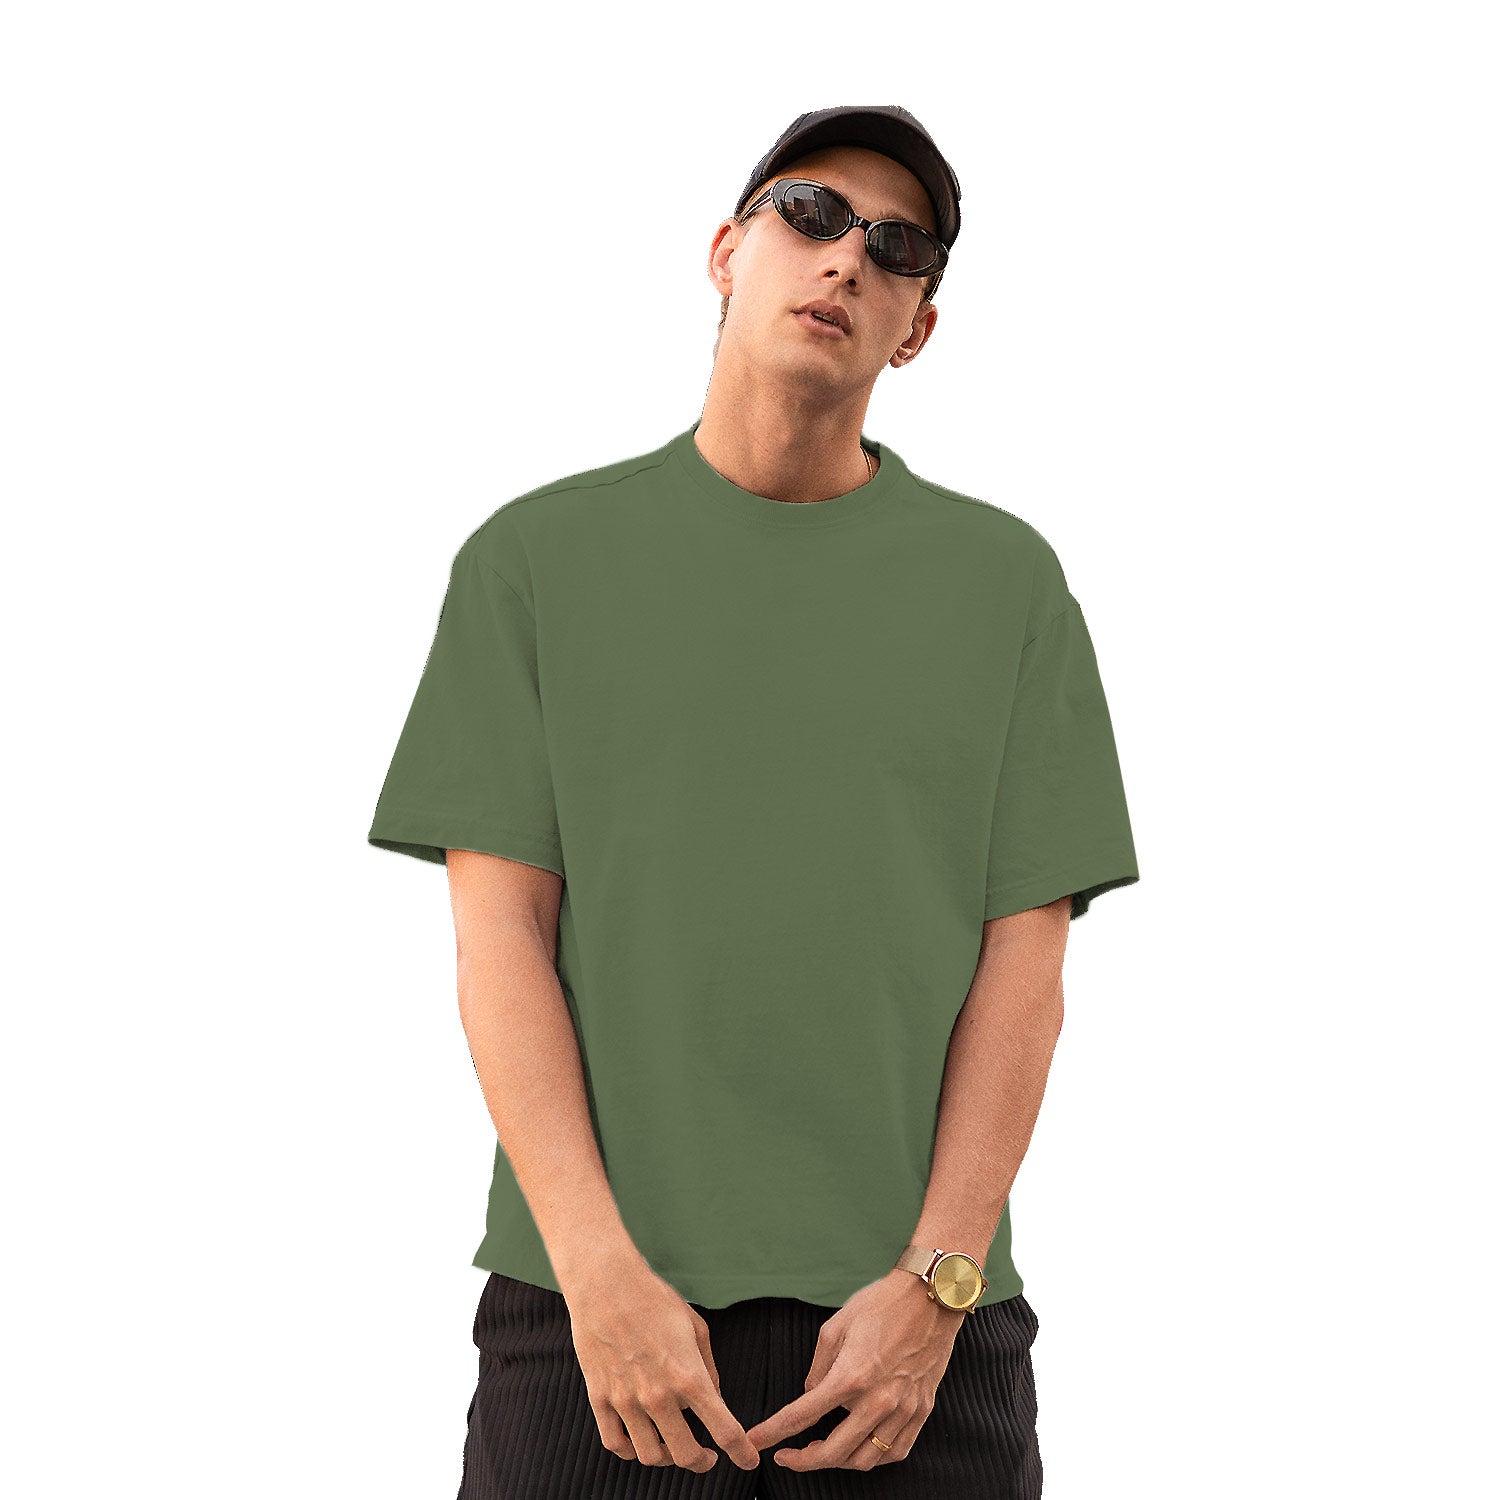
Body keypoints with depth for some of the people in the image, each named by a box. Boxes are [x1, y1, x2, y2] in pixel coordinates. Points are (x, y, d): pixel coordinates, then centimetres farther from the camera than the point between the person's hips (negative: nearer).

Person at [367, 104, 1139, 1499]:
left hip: (910, 1315, 1)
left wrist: (936, 1283, -8)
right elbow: (500, 935, 0)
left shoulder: (1006, 577, 8)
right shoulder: (536, 556, 6)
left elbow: (1024, 959, 3)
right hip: (598, 1306, 0)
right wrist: (600, 1273, -11)